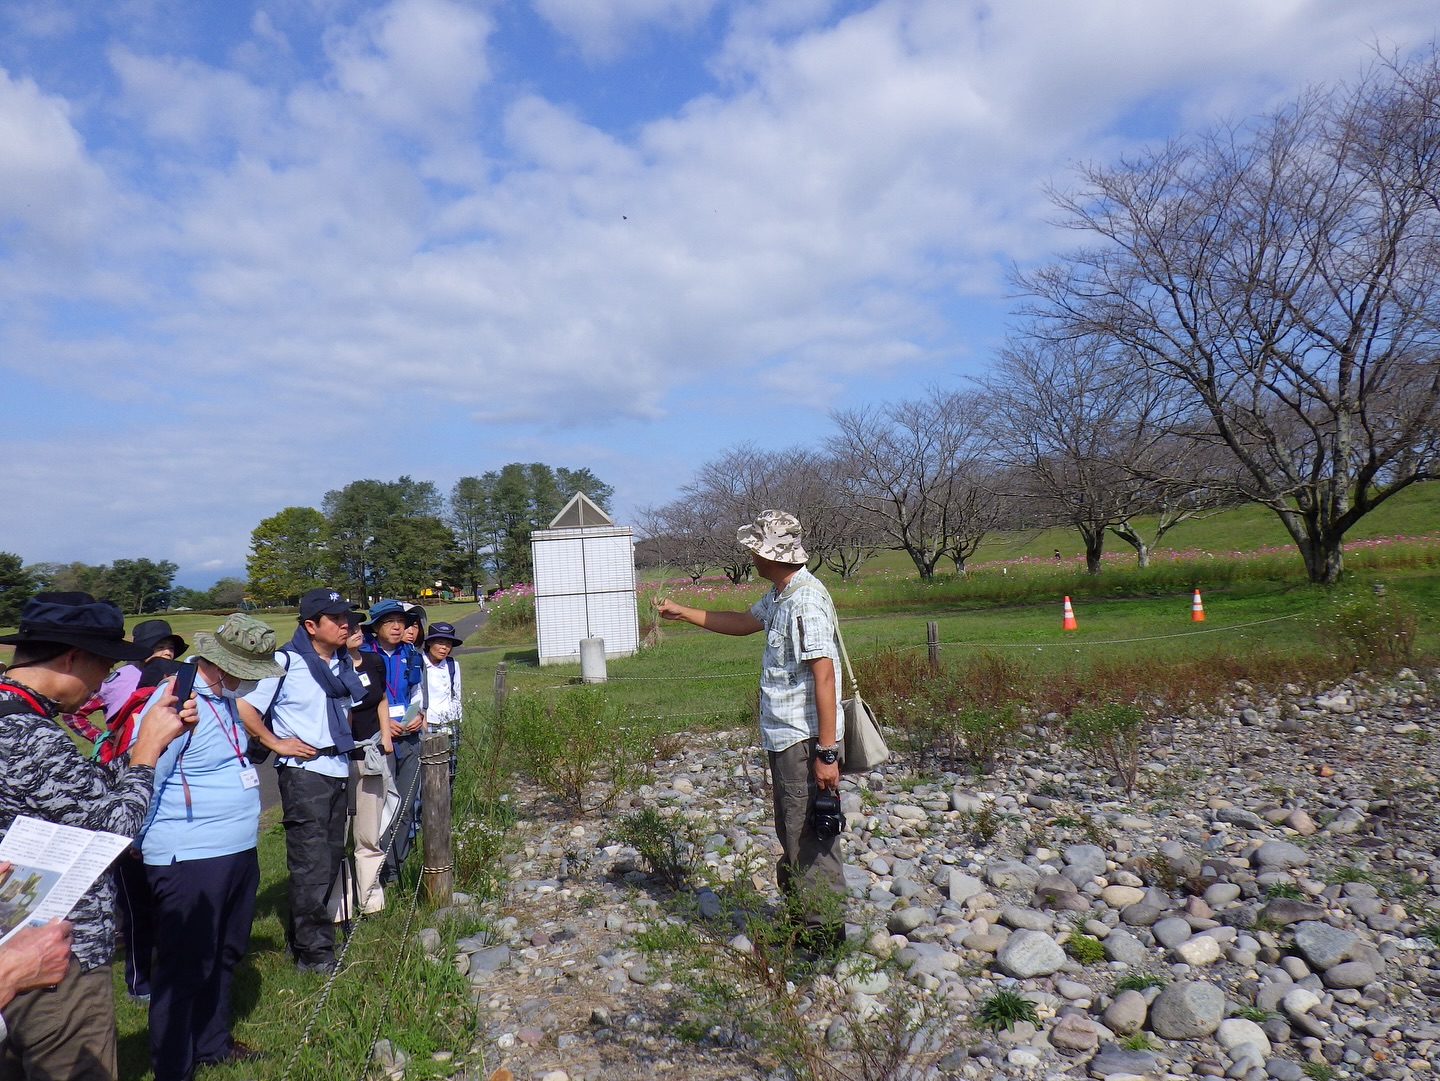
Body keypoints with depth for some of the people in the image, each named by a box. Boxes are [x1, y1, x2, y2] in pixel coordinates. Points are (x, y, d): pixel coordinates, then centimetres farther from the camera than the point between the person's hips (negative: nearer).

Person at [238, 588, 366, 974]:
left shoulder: (344, 663, 11)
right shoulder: (285, 662, -12)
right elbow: (243, 706, -16)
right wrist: (276, 743, -13)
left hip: (339, 769, 8)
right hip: (303, 772, -8)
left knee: (330, 859, 15)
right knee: (311, 865, -4)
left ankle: (301, 938, 31)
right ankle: (314, 953, 6)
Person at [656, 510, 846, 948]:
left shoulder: (805, 600, -21)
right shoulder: (780, 594, 10)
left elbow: (823, 676, -25)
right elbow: (745, 622, 29)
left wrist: (827, 752, -25)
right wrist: (683, 613, 31)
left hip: (805, 742, -10)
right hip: (784, 737, 10)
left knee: (810, 838, 1)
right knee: (792, 834, 20)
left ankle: (823, 933, 15)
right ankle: (798, 916, 35)